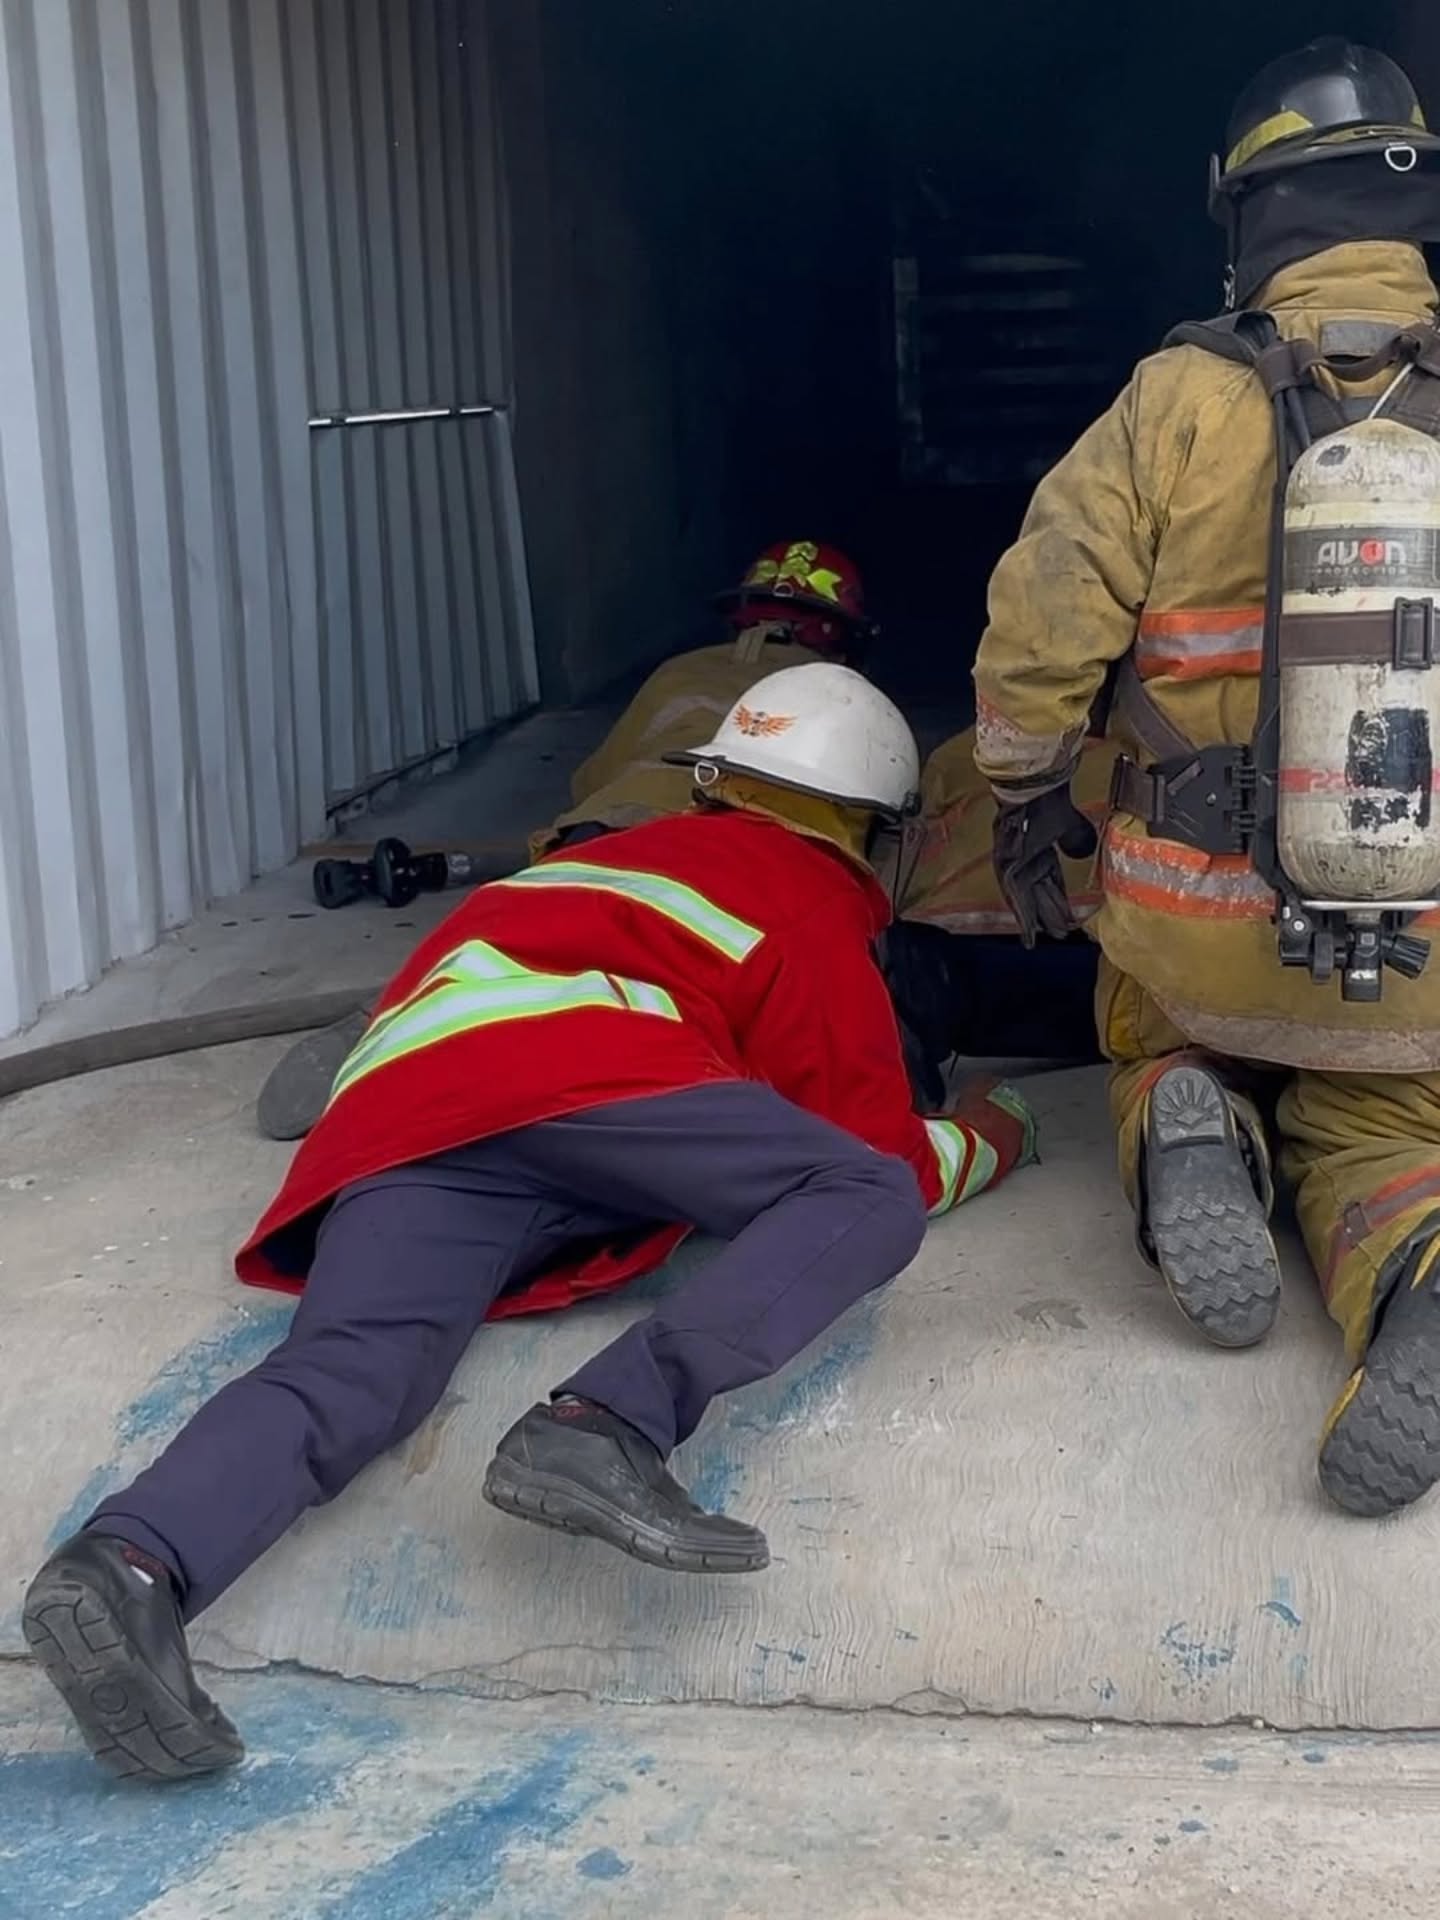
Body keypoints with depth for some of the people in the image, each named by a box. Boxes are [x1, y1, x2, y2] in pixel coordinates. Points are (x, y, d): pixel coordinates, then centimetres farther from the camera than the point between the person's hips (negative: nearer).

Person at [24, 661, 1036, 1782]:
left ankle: (133, 1565, -43)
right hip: (567, 1068, -6)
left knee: (351, 1373, -14)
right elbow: (884, 1156, 16)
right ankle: (607, 1427, -29)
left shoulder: (637, 853, 39)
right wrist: (989, 1138, 37)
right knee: (871, 1200, -8)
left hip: (394, 1113, 6)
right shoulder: (816, 908, 19)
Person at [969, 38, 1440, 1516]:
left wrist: (1026, 800, 9)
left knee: (1164, 1052, 30)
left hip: (1199, 922, 0)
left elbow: (1041, 625, -8)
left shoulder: (1181, 403, -11)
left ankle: (1188, 1142, -6)